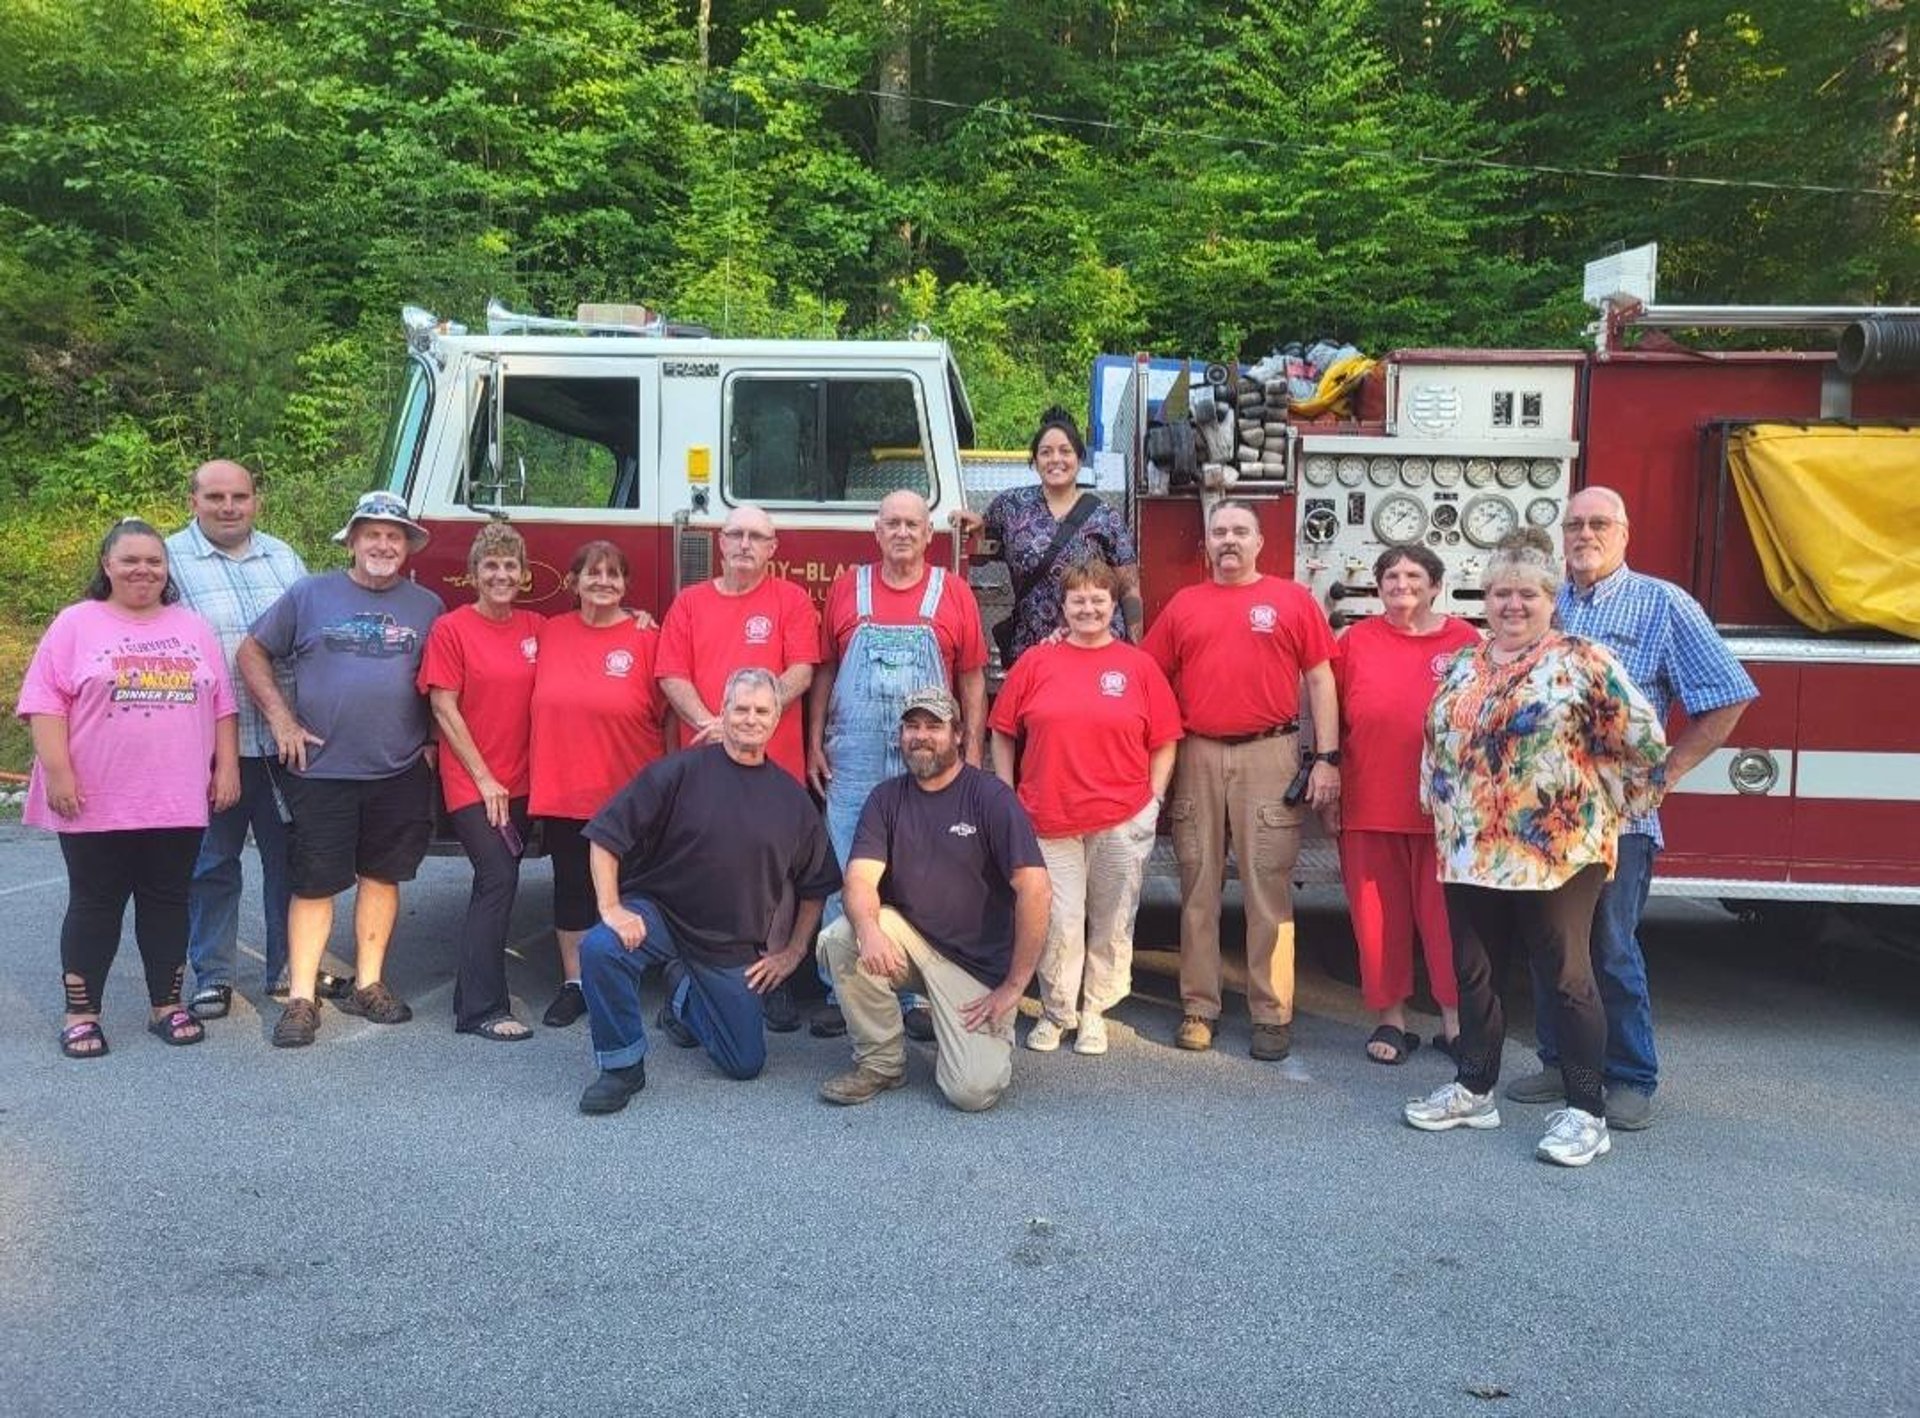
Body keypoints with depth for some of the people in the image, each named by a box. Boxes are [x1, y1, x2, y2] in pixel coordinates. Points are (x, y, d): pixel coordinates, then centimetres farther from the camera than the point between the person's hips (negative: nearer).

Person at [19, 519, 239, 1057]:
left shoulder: (194, 628, 11)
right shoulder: (76, 624, 1)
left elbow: (222, 704, 12)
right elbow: (45, 701, -5)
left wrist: (227, 768, 4)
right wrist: (57, 772, -13)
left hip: (178, 802, 3)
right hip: (96, 803, -2)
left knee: (168, 903, 9)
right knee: (96, 905, 5)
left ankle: (167, 1007, 19)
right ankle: (81, 1014, 15)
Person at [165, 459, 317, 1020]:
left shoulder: (283, 558, 11)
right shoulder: (171, 560, -2)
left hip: (287, 740, 4)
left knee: (290, 856, 10)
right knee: (213, 863, 6)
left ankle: (288, 968, 23)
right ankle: (213, 976, 18)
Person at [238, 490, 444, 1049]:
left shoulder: (427, 606, 8)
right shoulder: (309, 595, 3)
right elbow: (252, 653, 6)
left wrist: (432, 742, 5)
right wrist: (281, 719, -4)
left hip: (400, 772, 2)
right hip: (320, 769, -2)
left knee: (382, 876, 10)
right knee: (314, 884, 0)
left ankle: (368, 985, 22)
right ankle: (301, 998, 6)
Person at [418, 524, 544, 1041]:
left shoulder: (537, 628, 8)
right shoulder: (451, 629, -5)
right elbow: (444, 710, -8)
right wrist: (484, 779, -11)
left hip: (520, 781, 5)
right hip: (471, 781, -5)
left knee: (497, 883, 13)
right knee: (499, 878, -14)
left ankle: (475, 988, 26)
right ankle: (483, 1009, -8)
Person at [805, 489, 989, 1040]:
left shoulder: (954, 593, 5)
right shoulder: (846, 588, 8)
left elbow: (973, 679, 6)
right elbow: (824, 670, 12)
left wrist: (973, 753, 1)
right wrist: (815, 743, 6)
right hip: (852, 757, 1)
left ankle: (919, 993, 14)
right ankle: (840, 991, 12)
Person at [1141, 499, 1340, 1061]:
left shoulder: (1293, 600, 5)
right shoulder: (1183, 604, 10)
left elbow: (1319, 679, 3)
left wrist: (1327, 757, -3)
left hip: (1269, 756, -2)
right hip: (1198, 757, 2)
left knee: (1268, 887, 1)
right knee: (1198, 886, 8)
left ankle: (1273, 1014, 8)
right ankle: (1198, 1008, 17)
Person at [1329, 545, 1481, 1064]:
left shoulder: (1465, 641, 2)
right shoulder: (1354, 641, 4)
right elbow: (1332, 723, 6)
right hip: (1369, 803, 1)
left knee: (1445, 914, 6)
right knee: (1378, 915, 8)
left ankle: (1455, 1020, 20)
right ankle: (1391, 1019, 21)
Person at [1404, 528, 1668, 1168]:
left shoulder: (1581, 660, -6)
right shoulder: (1460, 667, 12)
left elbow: (1642, 740, -6)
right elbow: (1436, 745, 21)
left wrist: (1609, 808, -1)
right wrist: (1441, 812, 16)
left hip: (1556, 850, -6)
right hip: (1470, 850, 6)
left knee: (1564, 976, 1)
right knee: (1475, 971, 13)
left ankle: (1586, 1112, 11)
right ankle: (1473, 1089, 27)